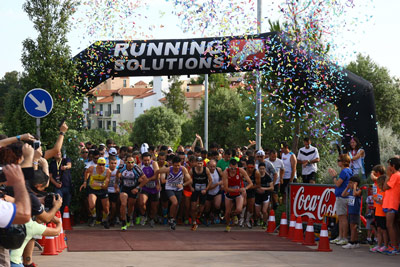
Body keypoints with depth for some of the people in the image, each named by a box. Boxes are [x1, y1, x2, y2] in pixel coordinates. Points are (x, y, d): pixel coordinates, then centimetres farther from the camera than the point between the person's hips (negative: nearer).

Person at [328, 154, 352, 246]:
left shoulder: (344, 171, -15)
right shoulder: (349, 171, 15)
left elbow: (338, 184, -16)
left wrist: (334, 176, -2)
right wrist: (335, 175, 17)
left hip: (342, 196, -10)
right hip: (341, 196, 10)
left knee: (343, 217, -7)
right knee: (341, 217, 14)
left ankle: (344, 238, -5)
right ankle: (340, 237, 19)